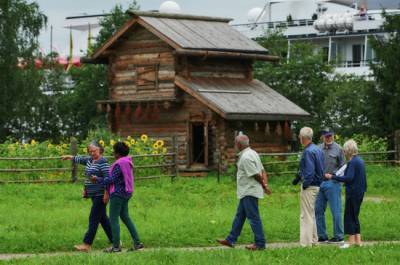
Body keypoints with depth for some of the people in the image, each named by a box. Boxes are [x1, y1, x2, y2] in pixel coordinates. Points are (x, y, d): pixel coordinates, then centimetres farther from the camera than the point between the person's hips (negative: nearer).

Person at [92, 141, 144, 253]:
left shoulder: (119, 164, -19)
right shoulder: (127, 162, 11)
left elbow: (111, 180, -18)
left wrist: (98, 179, -6)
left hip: (118, 193, -10)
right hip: (126, 193, 10)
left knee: (113, 219, -3)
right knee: (125, 217, 16)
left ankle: (116, 246, -2)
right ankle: (137, 242, 14)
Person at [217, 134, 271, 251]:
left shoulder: (246, 157, -20)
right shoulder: (252, 153, 13)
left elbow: (256, 175, -20)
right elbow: (262, 171, 11)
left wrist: (264, 186, -7)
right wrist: (265, 185, 5)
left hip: (249, 192, -11)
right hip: (247, 192, 11)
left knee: (253, 217, -5)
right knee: (239, 216, 16)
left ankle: (260, 243, -1)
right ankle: (231, 240, 23)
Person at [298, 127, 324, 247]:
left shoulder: (308, 151, -19)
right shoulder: (318, 149, 10)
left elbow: (309, 172, -24)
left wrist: (304, 186, -15)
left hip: (309, 186, -9)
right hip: (317, 185, 9)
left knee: (306, 215, -5)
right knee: (312, 214, 19)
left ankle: (306, 243, -3)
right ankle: (313, 239, 26)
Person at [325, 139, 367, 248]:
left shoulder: (352, 162, -17)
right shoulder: (360, 161, 12)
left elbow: (349, 178, -26)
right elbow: (363, 178, 17)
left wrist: (333, 177, -25)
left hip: (353, 192, -9)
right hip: (360, 192, 9)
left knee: (349, 216, -2)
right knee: (355, 216, 15)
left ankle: (351, 240, 0)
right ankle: (358, 240, 16)